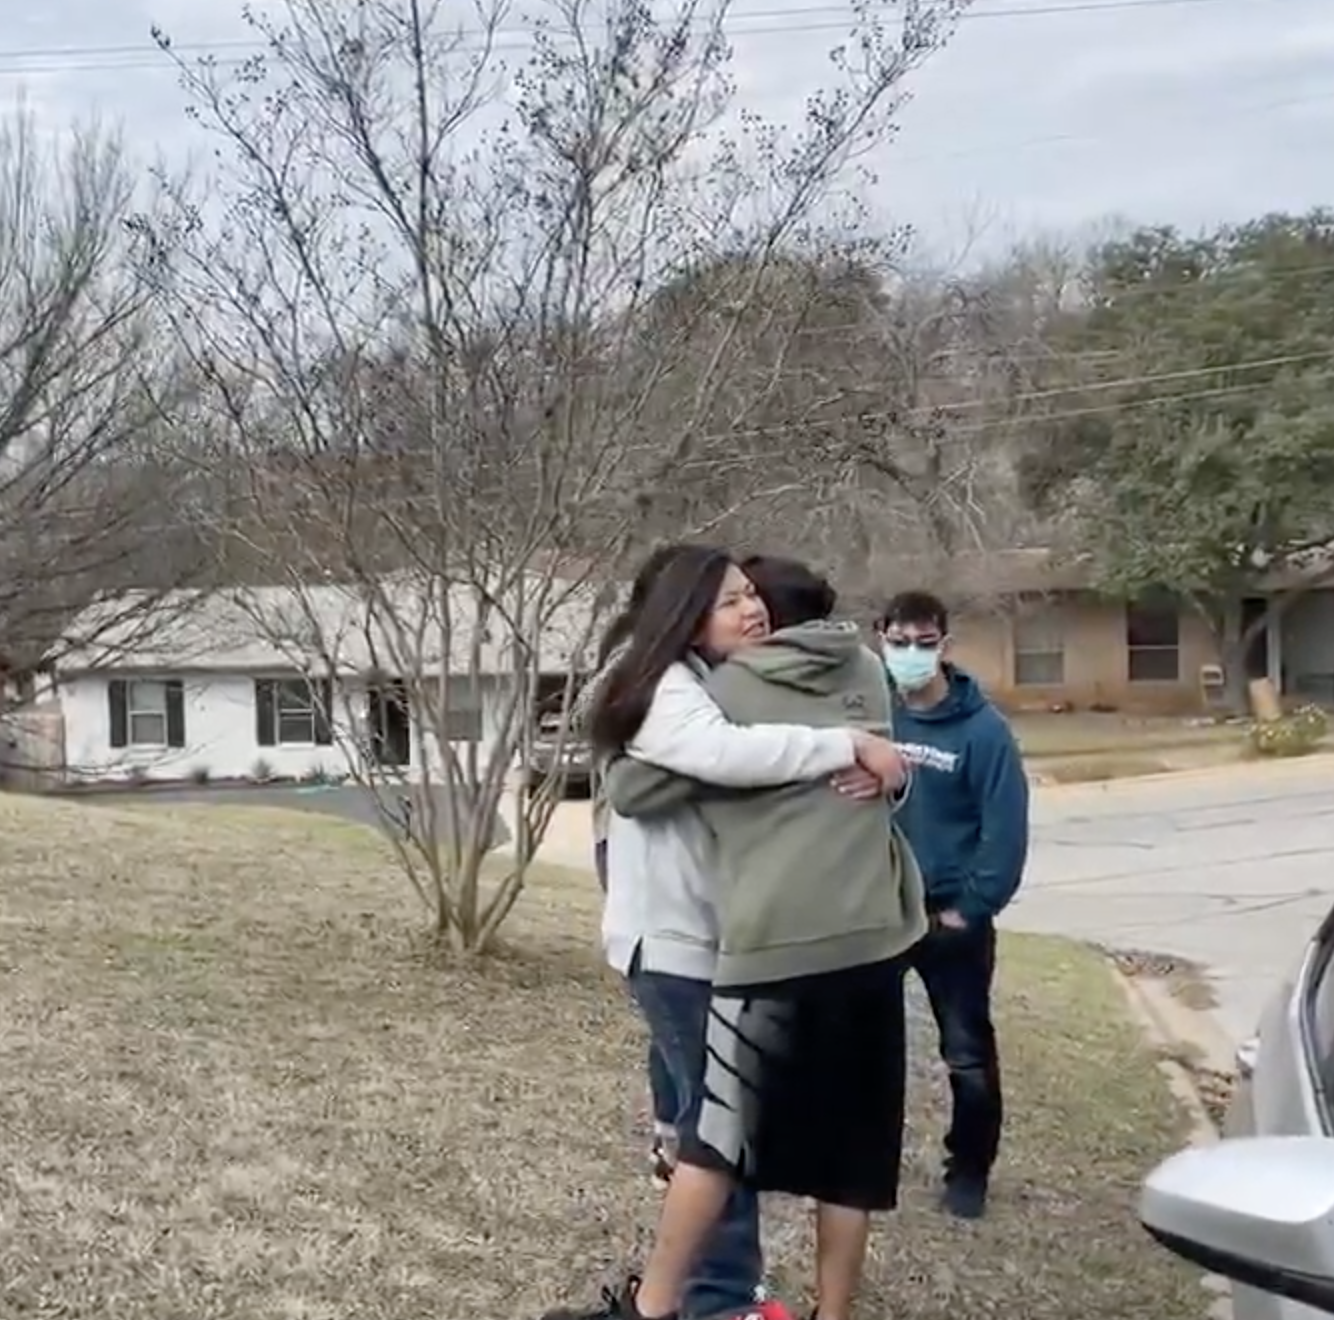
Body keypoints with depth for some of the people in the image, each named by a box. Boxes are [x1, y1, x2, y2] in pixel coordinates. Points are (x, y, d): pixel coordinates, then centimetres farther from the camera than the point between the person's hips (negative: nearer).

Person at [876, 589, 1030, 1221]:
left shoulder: (982, 728, -13)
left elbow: (1006, 830, -13)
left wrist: (970, 908, -14)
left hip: (950, 915, -3)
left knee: (968, 1053, 6)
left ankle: (969, 1173, 23)